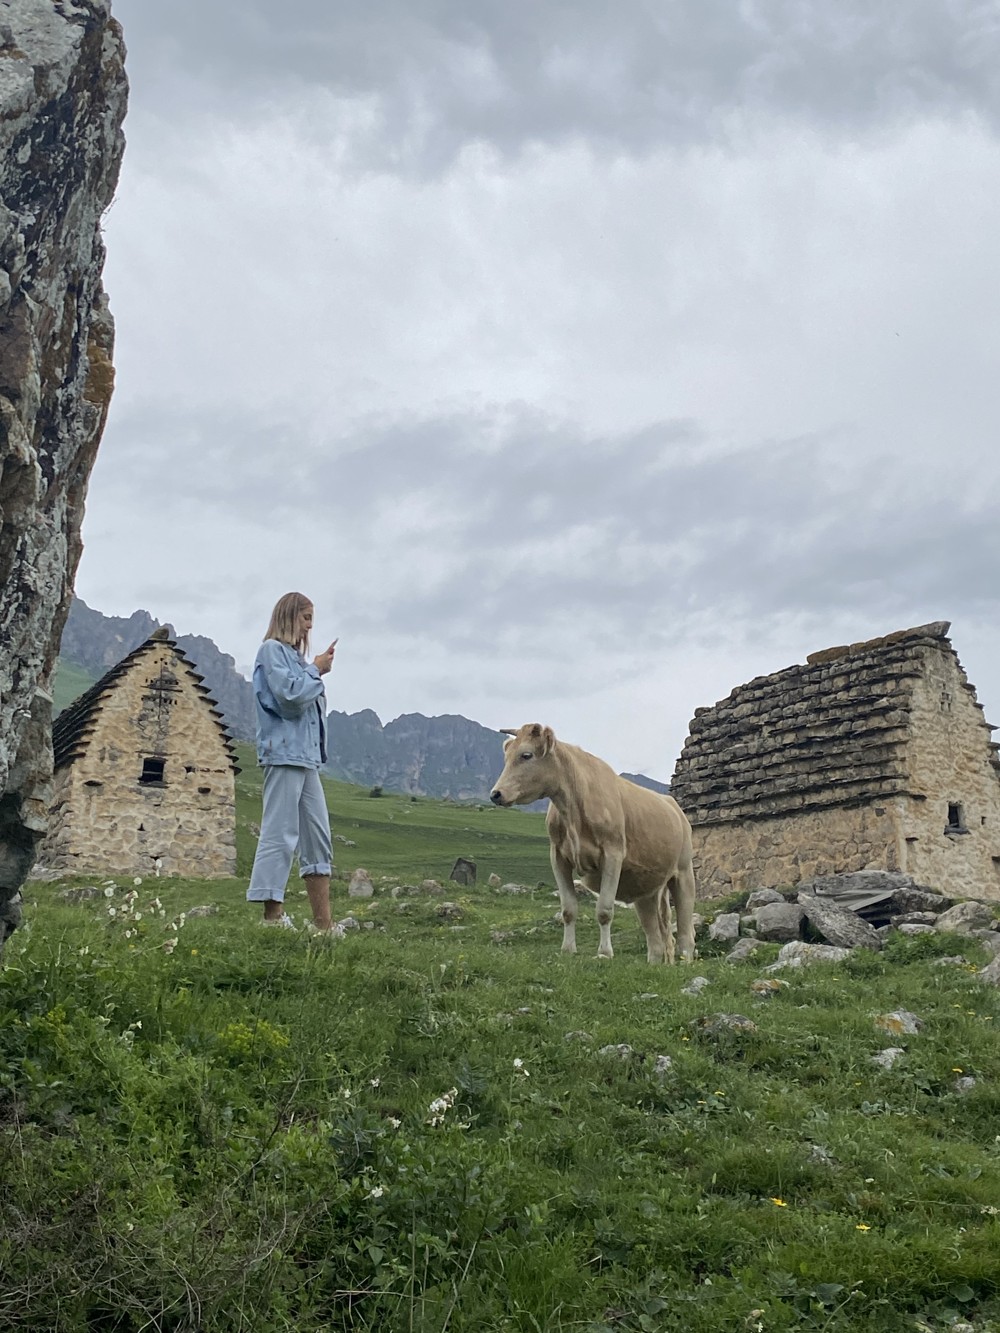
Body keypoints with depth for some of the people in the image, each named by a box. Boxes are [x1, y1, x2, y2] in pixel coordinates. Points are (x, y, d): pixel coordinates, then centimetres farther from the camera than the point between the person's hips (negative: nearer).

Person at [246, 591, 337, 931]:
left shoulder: (293, 654, 22)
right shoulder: (272, 649, -3)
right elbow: (290, 694, -16)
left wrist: (318, 670, 9)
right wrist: (316, 670, -2)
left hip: (305, 755, 10)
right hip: (284, 752, -10)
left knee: (319, 837, 7)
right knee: (280, 834, -9)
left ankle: (323, 922, 9)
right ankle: (273, 914, -7)